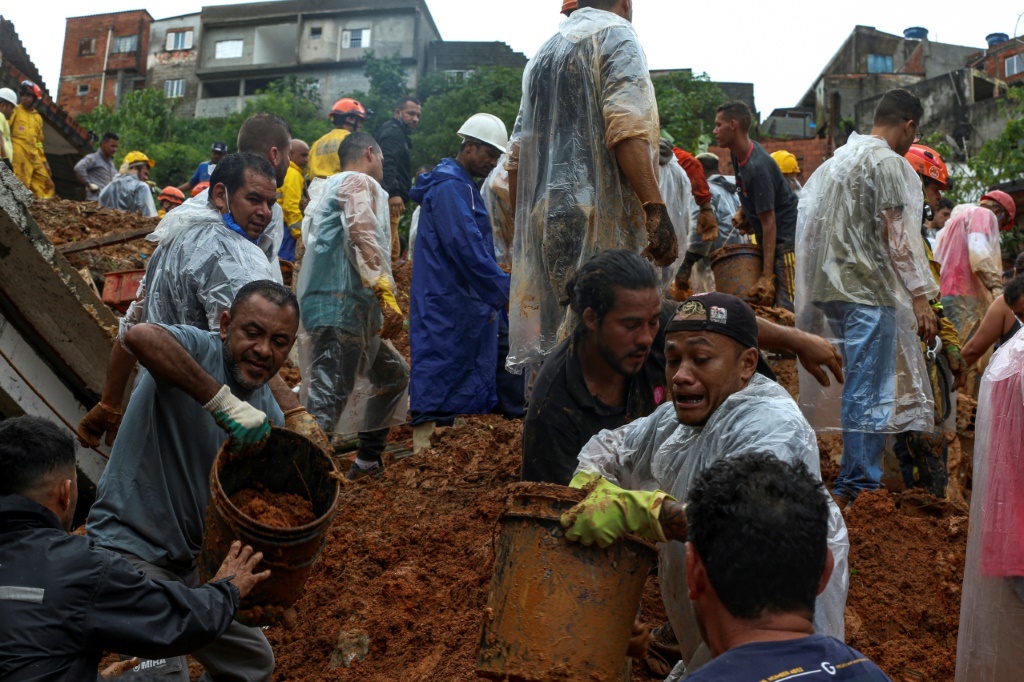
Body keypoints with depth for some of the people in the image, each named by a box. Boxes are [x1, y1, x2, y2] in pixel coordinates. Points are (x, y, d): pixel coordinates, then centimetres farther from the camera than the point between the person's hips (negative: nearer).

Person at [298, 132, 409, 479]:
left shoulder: (329, 187, 29)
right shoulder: (360, 183, 0)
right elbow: (363, 236, -18)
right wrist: (387, 294, -24)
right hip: (342, 307, -10)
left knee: (392, 374, 22)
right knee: (327, 398, -16)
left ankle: (368, 460, 27)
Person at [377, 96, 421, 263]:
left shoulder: (399, 133, 27)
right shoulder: (393, 132, -6)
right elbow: (387, 163, -23)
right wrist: (394, 192, -32)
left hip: (391, 201, 11)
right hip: (389, 200, -11)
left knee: (393, 252, 12)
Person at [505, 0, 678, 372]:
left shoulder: (543, 52, 25)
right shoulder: (615, 34, 3)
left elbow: (518, 155, 22)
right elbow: (625, 127, -15)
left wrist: (521, 230, 26)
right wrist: (656, 210, -20)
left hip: (542, 220, 8)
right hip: (599, 216, -8)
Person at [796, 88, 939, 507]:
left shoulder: (838, 160, 18)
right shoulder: (889, 163, -8)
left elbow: (811, 229, 19)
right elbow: (898, 238, -14)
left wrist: (814, 291, 23)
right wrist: (921, 297, -11)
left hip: (832, 287, 9)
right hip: (869, 290, -9)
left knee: (858, 386, 15)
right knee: (869, 391, -4)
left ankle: (850, 484, 20)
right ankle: (861, 485, 0)